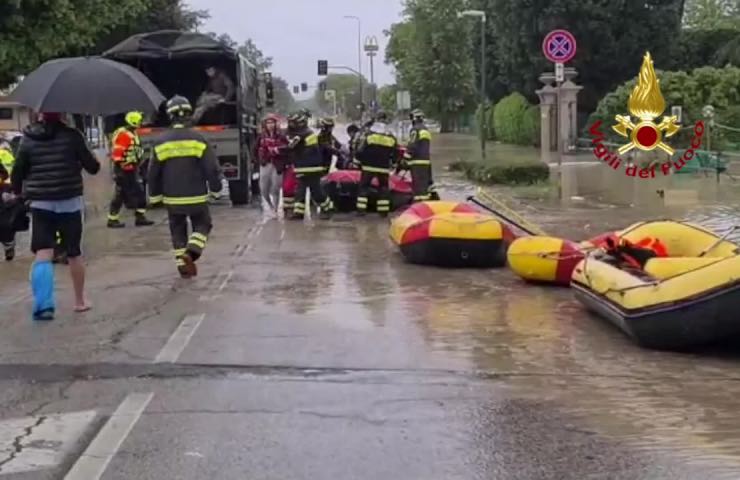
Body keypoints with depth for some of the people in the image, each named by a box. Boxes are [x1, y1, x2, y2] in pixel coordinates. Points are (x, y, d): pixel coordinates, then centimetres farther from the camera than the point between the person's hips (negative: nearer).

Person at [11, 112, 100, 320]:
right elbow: (92, 166, -4)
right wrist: (95, 164, 19)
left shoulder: (28, 139, -1)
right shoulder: (71, 136, -7)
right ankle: (80, 301, 24)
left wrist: (18, 191, 22)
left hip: (40, 203, 1)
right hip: (69, 202, -1)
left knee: (43, 252, -1)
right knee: (74, 252, 13)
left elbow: (17, 172, 3)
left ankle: (43, 305, -16)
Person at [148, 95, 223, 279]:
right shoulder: (198, 139, -10)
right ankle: (191, 252, -9)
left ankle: (182, 264, 12)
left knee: (178, 231, 16)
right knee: (202, 225, 15)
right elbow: (212, 168, -9)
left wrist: (155, 195, 15)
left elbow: (153, 173, 3)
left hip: (172, 198, 2)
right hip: (196, 196, -2)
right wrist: (215, 189, 6)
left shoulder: (161, 142, -3)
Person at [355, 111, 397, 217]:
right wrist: (392, 162, 26)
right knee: (383, 188, 12)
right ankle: (383, 210, 7)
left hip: (369, 166, -2)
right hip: (384, 167, 2)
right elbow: (395, 153, 10)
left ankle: (361, 208, -3)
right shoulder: (391, 137, 5)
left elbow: (360, 150, -6)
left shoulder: (369, 133, -4)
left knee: (364, 186, 5)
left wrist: (359, 160, 10)